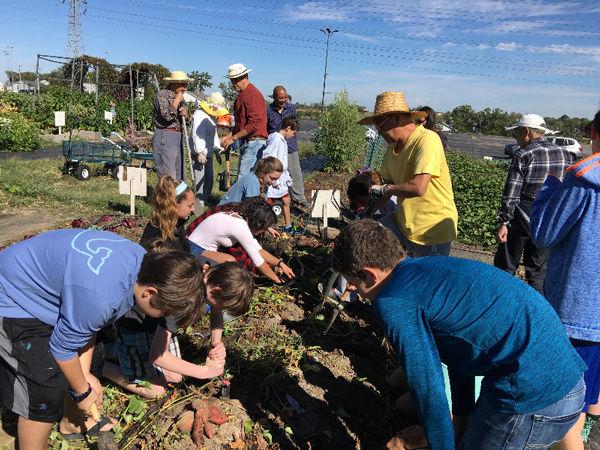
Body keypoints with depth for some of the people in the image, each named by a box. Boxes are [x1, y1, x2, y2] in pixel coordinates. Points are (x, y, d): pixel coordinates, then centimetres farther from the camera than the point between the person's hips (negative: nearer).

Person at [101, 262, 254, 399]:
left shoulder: (214, 272, -20)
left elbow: (216, 312, 1)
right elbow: (157, 356, -35)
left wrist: (217, 343, -17)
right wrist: (204, 371, -27)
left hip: (158, 321, 7)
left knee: (175, 377, 8)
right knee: (155, 391, -5)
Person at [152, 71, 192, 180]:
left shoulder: (179, 97, 18)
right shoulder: (161, 94, -6)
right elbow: (167, 115, -19)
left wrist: (185, 112, 7)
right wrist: (177, 101, -9)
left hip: (178, 137, 9)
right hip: (165, 138, -9)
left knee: (179, 177, 9)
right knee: (168, 178, -14)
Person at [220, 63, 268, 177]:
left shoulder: (253, 94, -13)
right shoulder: (241, 95, 18)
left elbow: (254, 124, -20)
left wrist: (233, 138, -15)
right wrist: (229, 136, 11)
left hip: (254, 143, -10)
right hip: (245, 143, 10)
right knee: (241, 175, 11)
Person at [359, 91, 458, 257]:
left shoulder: (427, 139, -19)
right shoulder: (393, 147, 5)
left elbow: (419, 187, -28)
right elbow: (387, 181, 12)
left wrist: (387, 189, -12)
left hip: (433, 231, -7)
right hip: (404, 226, 7)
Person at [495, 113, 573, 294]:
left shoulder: (523, 155, -13)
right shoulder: (565, 155, 4)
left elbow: (511, 194, -14)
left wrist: (503, 223, -10)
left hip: (523, 218, -5)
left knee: (505, 266, 9)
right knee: (538, 269, 15)